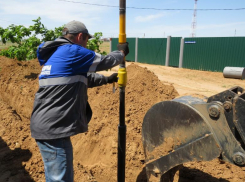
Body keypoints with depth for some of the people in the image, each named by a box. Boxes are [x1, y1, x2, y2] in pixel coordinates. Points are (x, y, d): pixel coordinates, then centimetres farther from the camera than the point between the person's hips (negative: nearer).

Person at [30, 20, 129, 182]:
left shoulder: (56, 54, 17)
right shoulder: (72, 52, -13)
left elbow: (82, 78, 27)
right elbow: (104, 61, -2)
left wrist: (107, 79, 33)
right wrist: (121, 53, 18)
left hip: (46, 125, 10)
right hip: (53, 127, -10)